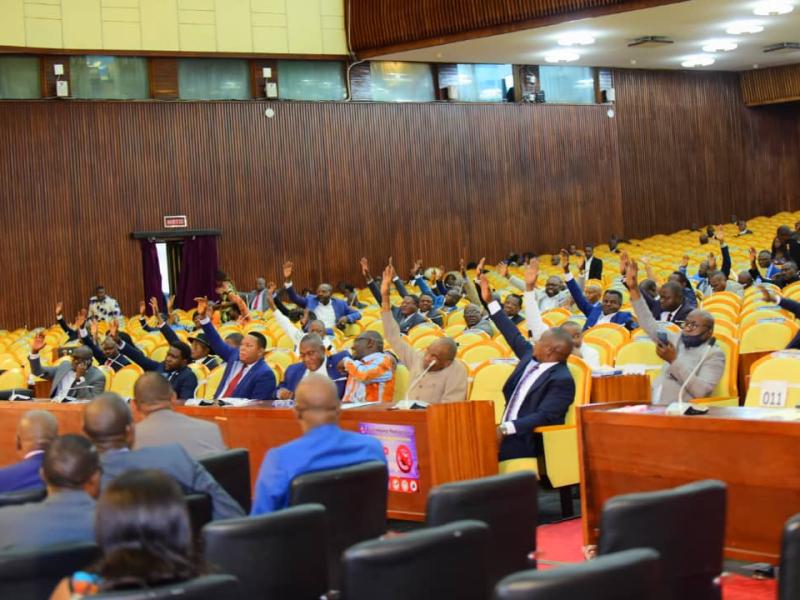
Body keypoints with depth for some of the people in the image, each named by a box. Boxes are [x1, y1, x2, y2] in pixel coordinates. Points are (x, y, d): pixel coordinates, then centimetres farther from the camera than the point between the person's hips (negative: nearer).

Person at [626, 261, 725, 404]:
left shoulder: (714, 354, -1)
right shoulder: (677, 340, 19)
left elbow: (701, 391, -14)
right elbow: (650, 324, 16)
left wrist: (674, 360, -15)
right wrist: (634, 288, 9)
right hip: (653, 405, 7)